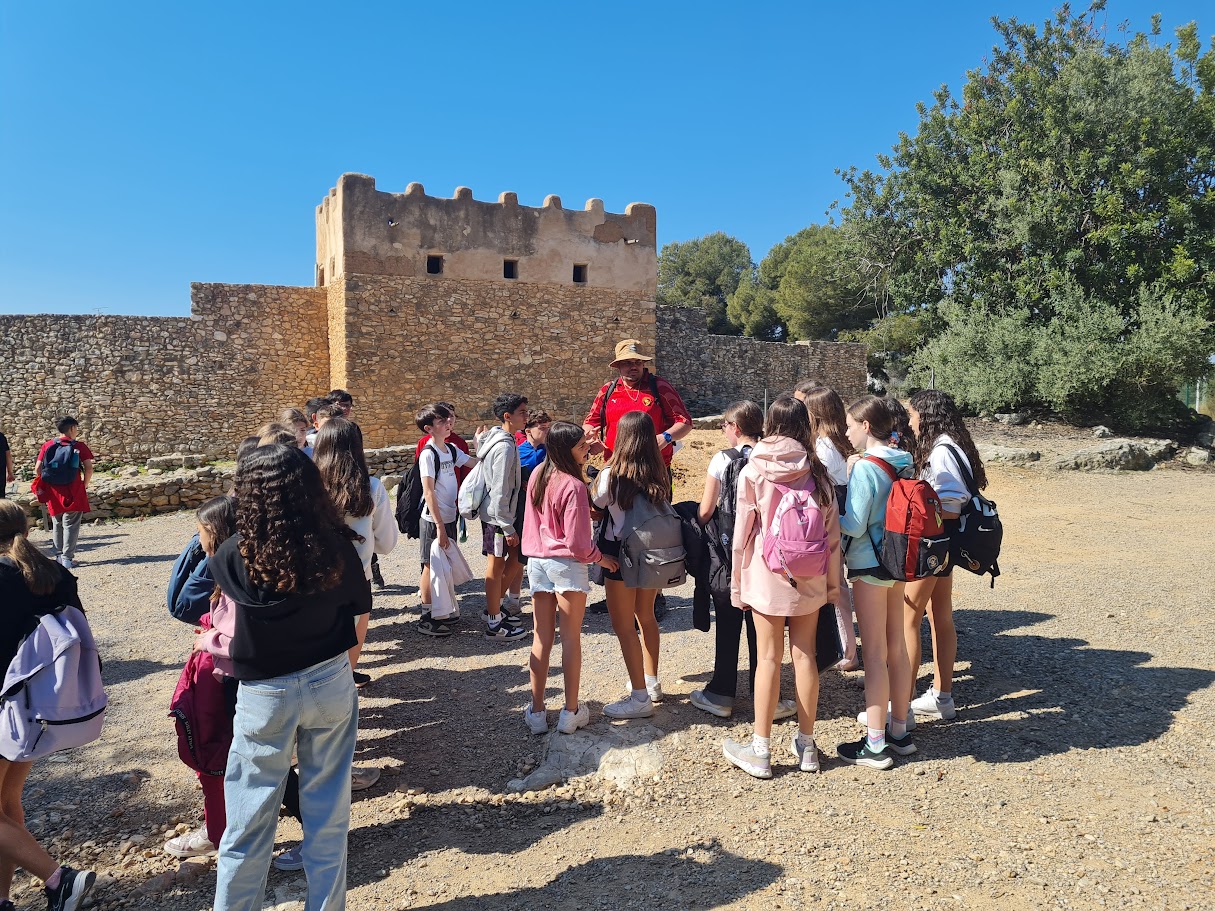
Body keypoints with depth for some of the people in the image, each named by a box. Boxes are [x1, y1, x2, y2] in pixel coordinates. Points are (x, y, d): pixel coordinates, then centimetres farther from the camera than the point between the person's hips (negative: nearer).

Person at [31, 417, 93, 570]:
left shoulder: (47, 446, 4)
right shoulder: (79, 446, -5)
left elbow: (37, 469, 1)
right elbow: (89, 468, -11)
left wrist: (46, 485, 13)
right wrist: (85, 485, 4)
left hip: (53, 492, 4)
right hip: (73, 492, -4)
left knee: (57, 524, 17)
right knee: (70, 525, 2)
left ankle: (59, 556, 23)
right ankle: (67, 558, -2)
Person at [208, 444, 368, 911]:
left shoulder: (238, 554, -15)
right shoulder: (336, 548, -13)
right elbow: (357, 616, -1)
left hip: (265, 694, -1)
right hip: (331, 684, 2)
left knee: (250, 819, 16)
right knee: (328, 813, 16)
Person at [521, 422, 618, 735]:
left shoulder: (538, 474, 2)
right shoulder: (573, 486, -19)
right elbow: (577, 542, -19)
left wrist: (585, 456, 19)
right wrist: (600, 558, -2)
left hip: (537, 562, 6)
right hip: (566, 565, -6)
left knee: (541, 638, 12)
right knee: (571, 638, 6)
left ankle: (537, 712, 18)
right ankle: (571, 712, 14)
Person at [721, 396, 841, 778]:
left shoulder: (753, 470, -8)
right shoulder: (816, 471, -2)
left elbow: (743, 531, -5)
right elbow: (831, 528, 1)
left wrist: (738, 582, 4)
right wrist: (832, 580, 10)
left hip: (766, 574, -2)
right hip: (809, 577, 2)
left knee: (769, 657, 4)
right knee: (804, 654, 11)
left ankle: (760, 750, 13)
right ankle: (806, 745, 22)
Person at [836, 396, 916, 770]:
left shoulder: (865, 466, -17)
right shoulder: (903, 463, 7)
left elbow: (854, 525, -18)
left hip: (869, 565, -8)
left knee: (874, 654, -1)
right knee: (896, 648, 16)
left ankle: (875, 745, 8)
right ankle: (899, 731, 28)